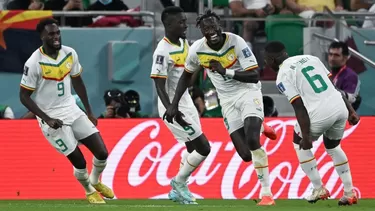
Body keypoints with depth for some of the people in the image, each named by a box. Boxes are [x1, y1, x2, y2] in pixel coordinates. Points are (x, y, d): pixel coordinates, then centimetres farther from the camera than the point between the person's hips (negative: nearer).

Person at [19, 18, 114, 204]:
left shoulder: (70, 54, -2)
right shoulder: (34, 63, -19)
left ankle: (95, 181, 33)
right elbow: (24, 97, -14)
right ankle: (89, 191, 26)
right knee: (79, 161, -5)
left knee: (102, 153, 1)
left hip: (72, 110, 5)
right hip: (52, 118, -5)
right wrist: (47, 119, -20)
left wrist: (89, 112, 14)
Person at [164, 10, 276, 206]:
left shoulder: (236, 42, -19)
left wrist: (226, 72, -31)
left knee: (252, 140, -26)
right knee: (245, 154, -10)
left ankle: (266, 193, -17)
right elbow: (186, 75, 12)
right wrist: (174, 105, 9)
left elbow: (254, 76, -21)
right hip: (228, 101, 3)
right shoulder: (197, 49, -8)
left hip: (248, 92, -3)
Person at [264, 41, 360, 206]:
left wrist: (306, 136, -10)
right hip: (340, 108, 6)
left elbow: (299, 107, -9)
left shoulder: (283, 76, 0)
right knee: (333, 147, 30)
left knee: (300, 144, 23)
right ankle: (349, 193, 25)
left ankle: (318, 189, 21)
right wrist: (350, 110, 19)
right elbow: (334, 86, 18)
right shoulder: (310, 58, 19)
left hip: (320, 114, -6)